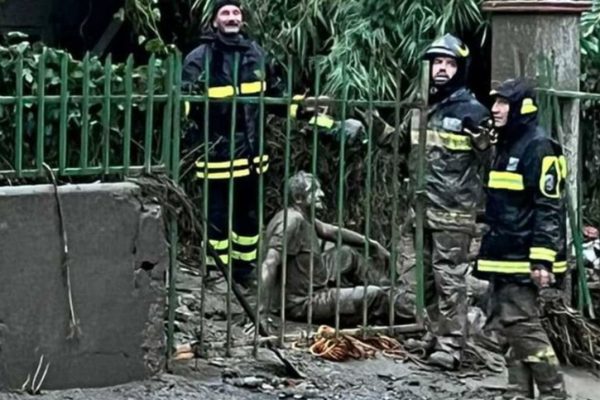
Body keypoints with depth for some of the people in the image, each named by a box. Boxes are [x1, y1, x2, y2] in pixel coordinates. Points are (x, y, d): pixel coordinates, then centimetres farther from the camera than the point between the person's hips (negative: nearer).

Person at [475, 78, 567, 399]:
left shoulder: (538, 147, -13)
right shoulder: (506, 146, 17)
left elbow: (549, 208, -17)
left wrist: (542, 260, -22)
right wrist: (490, 248, 25)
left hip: (522, 258, -10)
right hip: (503, 256, 10)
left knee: (522, 325, -11)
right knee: (509, 324, 11)